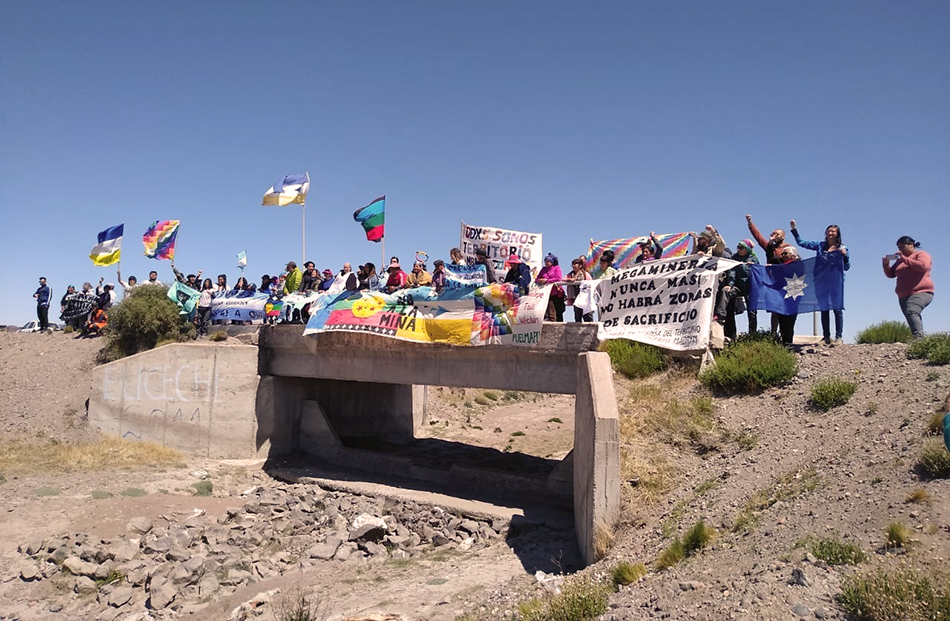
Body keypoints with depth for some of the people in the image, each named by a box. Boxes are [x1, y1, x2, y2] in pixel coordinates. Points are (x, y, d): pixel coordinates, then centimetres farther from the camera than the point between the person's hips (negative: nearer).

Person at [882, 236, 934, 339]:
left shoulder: (921, 254, 3)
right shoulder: (900, 260, 23)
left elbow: (923, 266, -18)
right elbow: (890, 274, 20)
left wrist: (904, 258, -15)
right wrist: (886, 264, 2)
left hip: (920, 293, -8)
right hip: (904, 296, 8)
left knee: (912, 312, -30)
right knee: (912, 319, 0)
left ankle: (919, 338, -38)